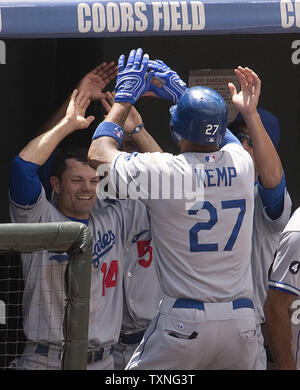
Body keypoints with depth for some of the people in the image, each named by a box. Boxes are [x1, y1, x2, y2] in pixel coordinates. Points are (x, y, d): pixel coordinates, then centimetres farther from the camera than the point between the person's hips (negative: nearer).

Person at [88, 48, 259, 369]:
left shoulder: (160, 171, -11)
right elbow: (219, 133, 28)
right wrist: (180, 91, 35)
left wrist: (125, 96, 19)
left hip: (183, 327, -4)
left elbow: (99, 153, 9)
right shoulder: (241, 164, 1)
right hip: (241, 322, 4)